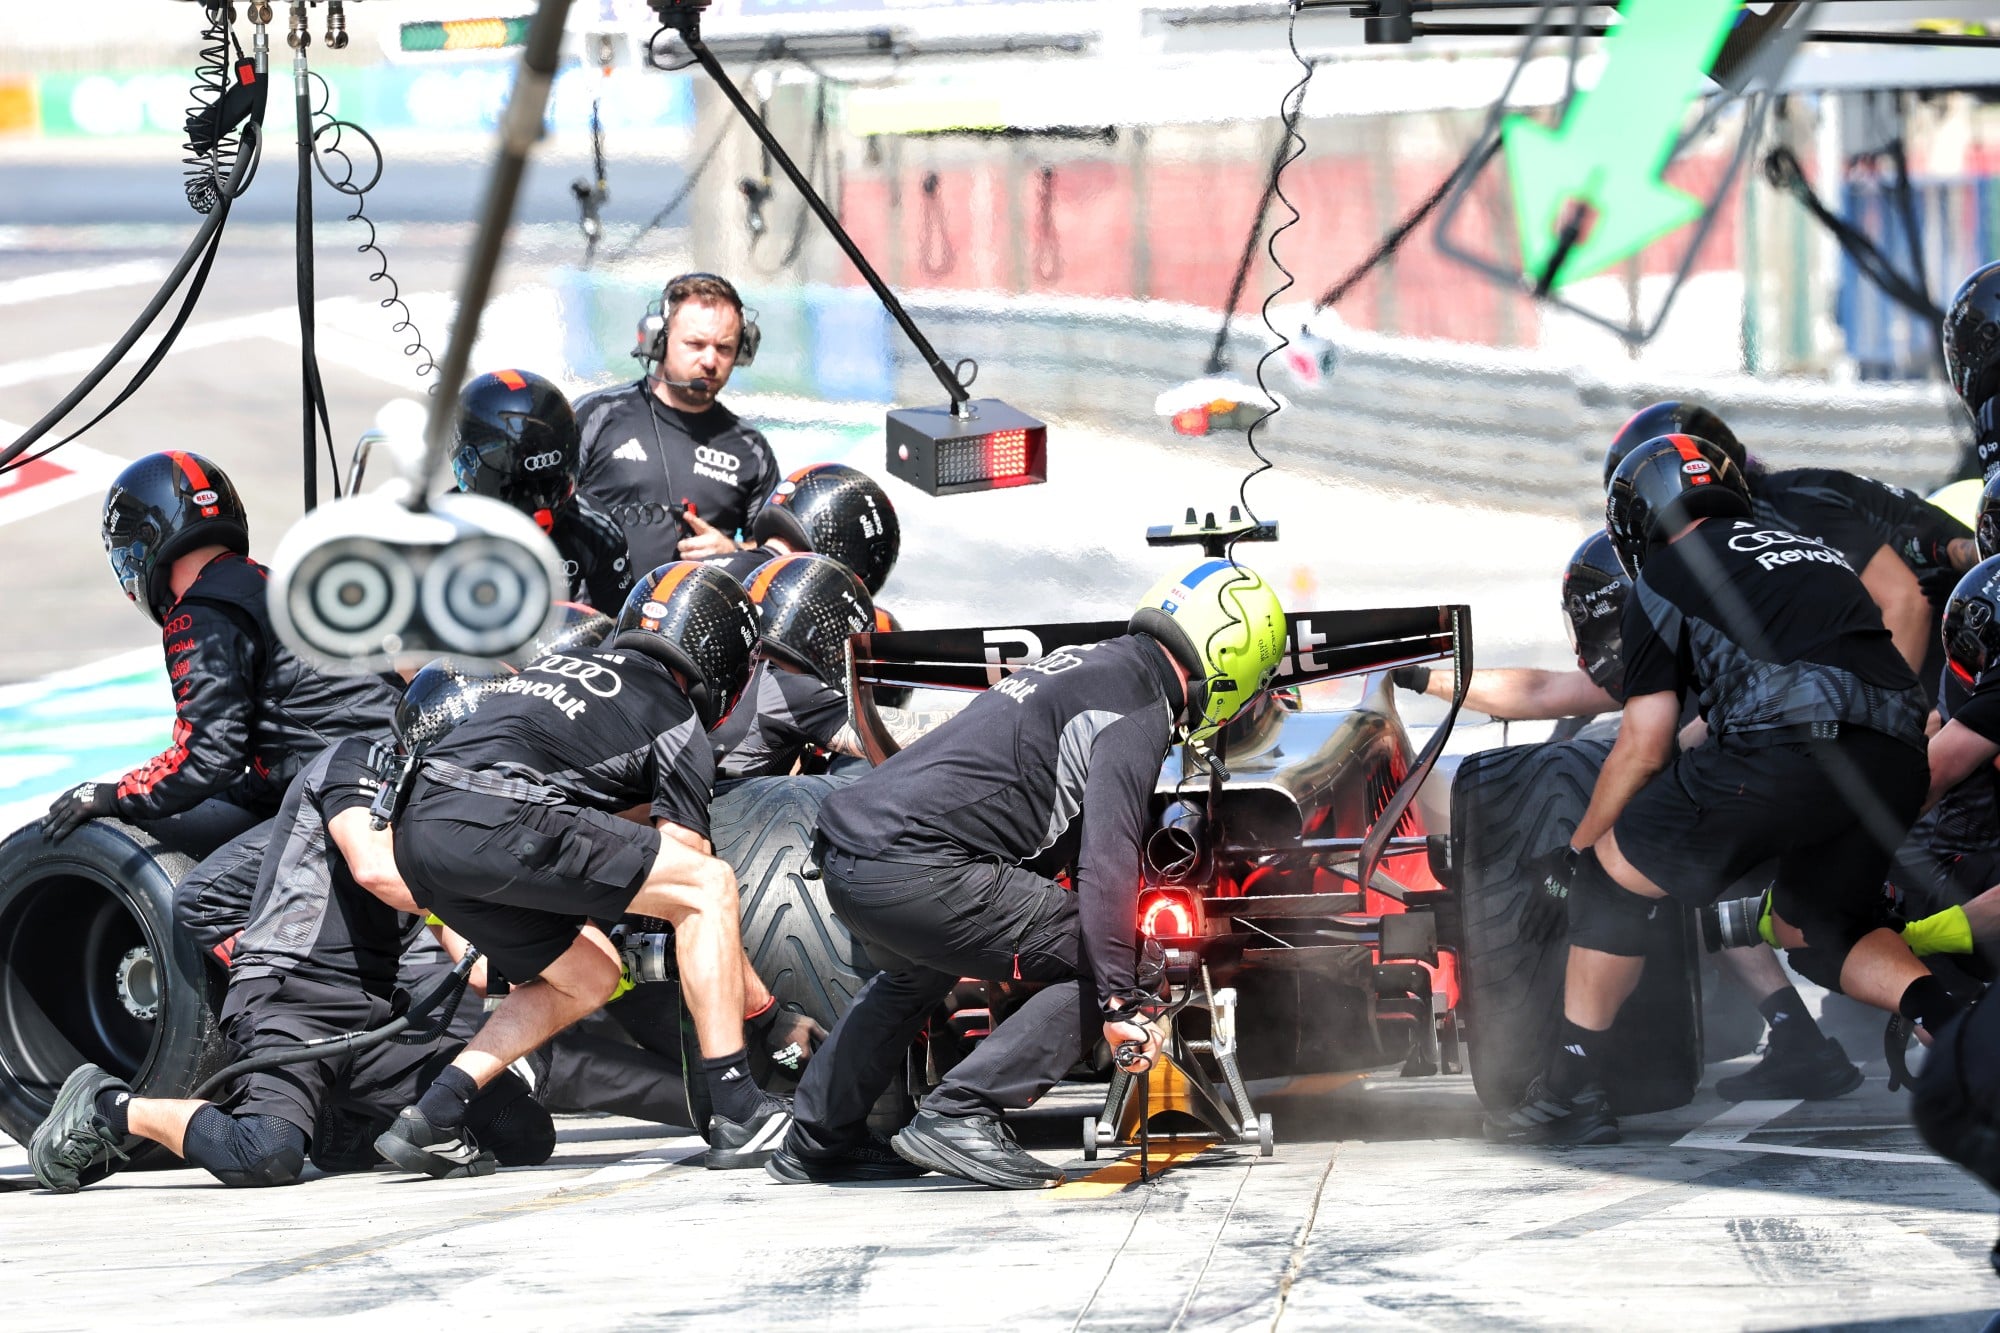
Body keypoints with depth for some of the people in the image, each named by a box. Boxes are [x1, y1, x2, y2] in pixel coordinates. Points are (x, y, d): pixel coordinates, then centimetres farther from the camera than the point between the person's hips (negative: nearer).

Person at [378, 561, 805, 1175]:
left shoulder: (562, 663, 30)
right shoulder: (678, 723, 10)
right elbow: (688, 870, 9)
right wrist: (748, 984, 20)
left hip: (417, 831, 8)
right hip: (493, 824, -8)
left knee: (589, 976, 24)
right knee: (711, 885, 0)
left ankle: (432, 1118, 14)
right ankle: (739, 1117, -7)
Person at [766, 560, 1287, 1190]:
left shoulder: (1087, 663, 23)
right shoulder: (1141, 701, -6)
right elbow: (1106, 855, -17)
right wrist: (1123, 1001, -19)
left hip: (846, 856, 10)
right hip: (917, 871, -10)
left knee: (916, 976, 39)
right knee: (1097, 965, -6)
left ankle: (818, 1138, 47)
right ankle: (960, 1115, -11)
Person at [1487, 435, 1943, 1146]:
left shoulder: (1663, 579, 14)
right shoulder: (1812, 551, 32)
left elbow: (1643, 750, 12)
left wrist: (1571, 857, 23)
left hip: (1790, 747, -6)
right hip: (1898, 760, 6)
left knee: (1612, 872, 11)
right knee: (1815, 930, 27)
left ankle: (1572, 1092, 11)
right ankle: (1951, 1018, 0)